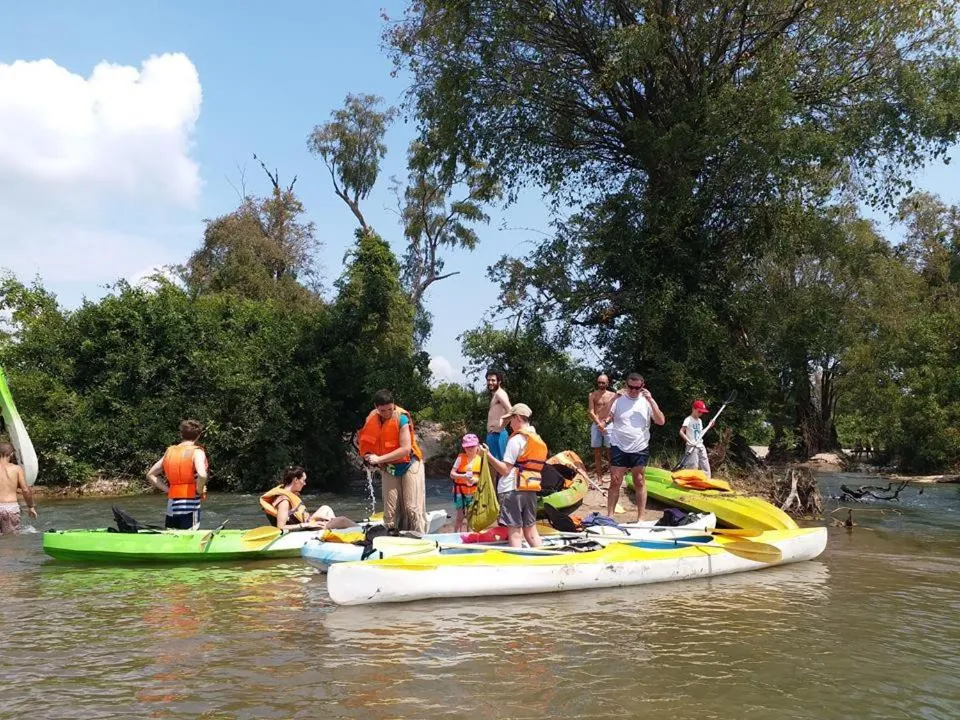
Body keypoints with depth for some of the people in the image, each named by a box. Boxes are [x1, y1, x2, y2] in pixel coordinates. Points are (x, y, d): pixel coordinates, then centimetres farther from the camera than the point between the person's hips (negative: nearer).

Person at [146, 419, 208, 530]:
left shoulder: (169, 452, 12)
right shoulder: (196, 452, -7)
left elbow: (150, 475, 18)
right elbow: (202, 475, -25)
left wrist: (167, 489, 13)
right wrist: (199, 491, -7)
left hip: (171, 505, 6)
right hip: (189, 506, -6)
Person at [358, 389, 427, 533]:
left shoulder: (401, 418, -19)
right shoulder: (371, 420, -4)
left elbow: (406, 448, -24)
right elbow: (368, 443, 12)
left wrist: (380, 459, -24)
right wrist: (369, 457, -9)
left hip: (408, 465, -4)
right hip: (388, 468, 5)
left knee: (412, 508, -7)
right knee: (390, 511, 2)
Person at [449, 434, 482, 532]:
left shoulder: (480, 459, -2)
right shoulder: (461, 458, -7)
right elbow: (452, 474, -9)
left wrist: (475, 480, -18)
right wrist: (464, 476, -25)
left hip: (473, 491, 2)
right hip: (460, 490, -2)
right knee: (460, 516, 1)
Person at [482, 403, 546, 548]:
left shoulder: (516, 439, -10)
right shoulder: (539, 440, 15)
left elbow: (505, 470, -13)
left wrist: (488, 455, -10)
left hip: (512, 490, -8)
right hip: (531, 491, 8)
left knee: (514, 532, -5)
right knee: (530, 531, 14)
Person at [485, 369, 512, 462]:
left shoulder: (499, 393, -11)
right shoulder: (495, 394, 20)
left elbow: (510, 411, -24)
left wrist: (501, 424, -18)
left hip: (497, 434, -10)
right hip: (493, 434, 10)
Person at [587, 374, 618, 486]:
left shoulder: (613, 395, 4)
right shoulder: (592, 395, 7)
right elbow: (591, 412, -3)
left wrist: (605, 422, -17)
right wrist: (599, 423, -17)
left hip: (609, 425, -2)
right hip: (596, 425, 2)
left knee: (610, 452, -6)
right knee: (597, 453, 4)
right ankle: (599, 479, 9)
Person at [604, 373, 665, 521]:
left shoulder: (647, 401, 2)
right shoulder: (618, 400, -1)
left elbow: (661, 421, -6)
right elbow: (606, 420, -5)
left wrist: (651, 400, -12)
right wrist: (613, 399, -16)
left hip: (640, 448, 1)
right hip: (619, 448, -1)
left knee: (639, 482, 6)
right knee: (615, 482, 0)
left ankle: (641, 518, 13)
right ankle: (610, 515, 7)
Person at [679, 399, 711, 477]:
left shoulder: (700, 420, 14)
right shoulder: (688, 420, -9)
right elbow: (681, 432, -16)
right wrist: (689, 441, -24)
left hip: (701, 446, 8)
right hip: (692, 447, -8)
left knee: (706, 467, 6)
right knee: (693, 468, -9)